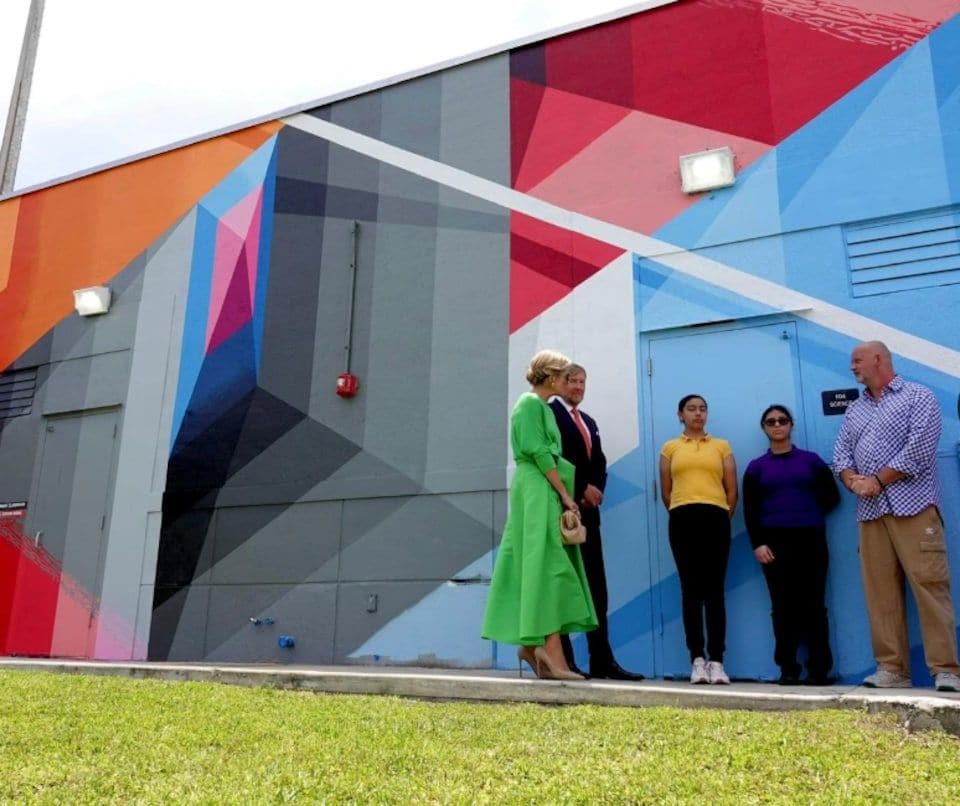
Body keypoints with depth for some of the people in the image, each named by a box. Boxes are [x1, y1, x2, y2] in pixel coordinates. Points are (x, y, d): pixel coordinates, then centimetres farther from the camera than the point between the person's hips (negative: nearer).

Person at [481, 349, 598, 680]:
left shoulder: (541, 406, 21)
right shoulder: (531, 403, -7)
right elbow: (539, 453, -15)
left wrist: (580, 487, 14)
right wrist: (564, 493, -13)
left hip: (544, 493, 9)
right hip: (538, 491, -9)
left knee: (539, 567, 7)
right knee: (550, 564, -12)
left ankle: (531, 643, 10)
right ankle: (550, 650, -13)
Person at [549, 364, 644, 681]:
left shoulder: (589, 421, 24)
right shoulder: (549, 413, -2)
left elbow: (599, 463, 17)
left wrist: (596, 490, -2)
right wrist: (582, 489, -14)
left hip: (587, 510, 8)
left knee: (596, 587, 4)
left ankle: (602, 661, 7)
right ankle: (562, 660, 1)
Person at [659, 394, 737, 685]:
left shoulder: (722, 446, 15)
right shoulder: (670, 448, 14)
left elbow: (732, 489, 12)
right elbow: (665, 491, 11)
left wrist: (724, 517, 8)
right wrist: (679, 513, 8)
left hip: (716, 519, 0)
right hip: (683, 520, 0)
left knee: (714, 590, -2)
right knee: (691, 589, 0)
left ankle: (716, 661, -1)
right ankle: (698, 660, 3)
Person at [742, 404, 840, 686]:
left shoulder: (811, 460, 11)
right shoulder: (756, 467, 10)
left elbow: (832, 496, 9)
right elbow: (750, 510, 3)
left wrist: (810, 515, 6)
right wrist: (757, 543, -6)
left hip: (810, 539, 0)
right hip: (774, 542, 0)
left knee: (813, 603, -1)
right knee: (782, 605, 0)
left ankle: (819, 669, 3)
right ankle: (788, 669, 5)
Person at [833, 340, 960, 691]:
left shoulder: (918, 397, 4)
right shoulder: (853, 411, 21)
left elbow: (919, 448, -9)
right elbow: (840, 454, 12)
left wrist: (877, 481, -9)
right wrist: (853, 481, -9)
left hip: (913, 507, -5)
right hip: (870, 513, 5)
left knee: (930, 585, -8)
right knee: (880, 591, 2)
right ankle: (892, 669, 6)